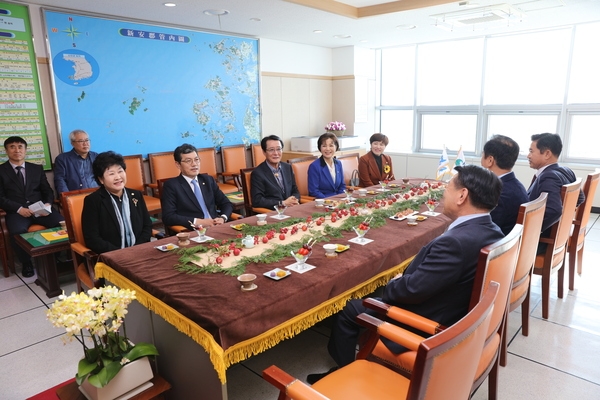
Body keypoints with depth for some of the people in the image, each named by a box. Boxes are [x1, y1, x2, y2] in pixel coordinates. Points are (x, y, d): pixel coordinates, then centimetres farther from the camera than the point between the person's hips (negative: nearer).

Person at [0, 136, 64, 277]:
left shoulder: (37, 168, 19)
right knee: (18, 231, -35)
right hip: (17, 212, -2)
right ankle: (26, 263, -9)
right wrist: (19, 208, -15)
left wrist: (48, 203, -7)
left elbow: (47, 190, 15)